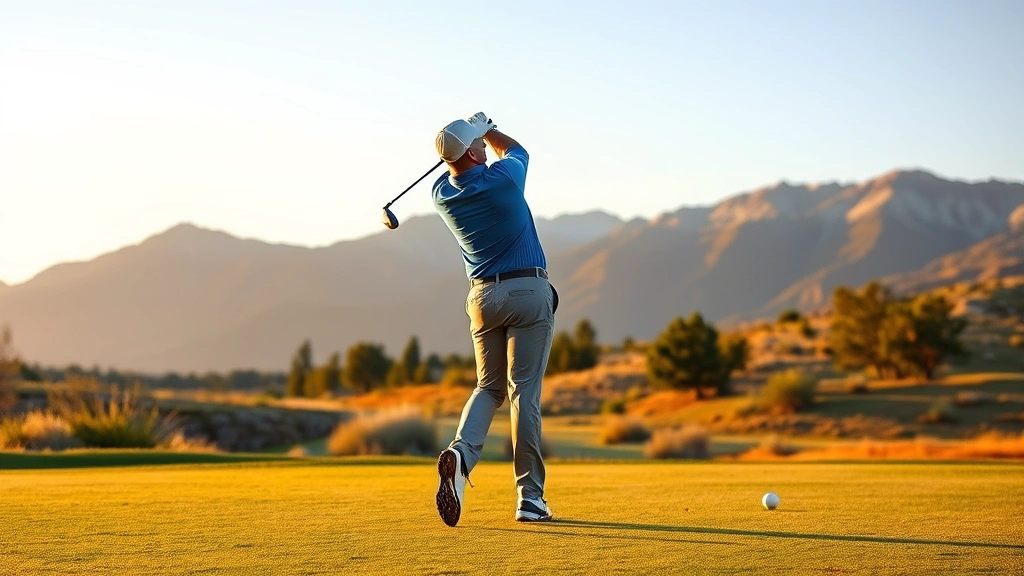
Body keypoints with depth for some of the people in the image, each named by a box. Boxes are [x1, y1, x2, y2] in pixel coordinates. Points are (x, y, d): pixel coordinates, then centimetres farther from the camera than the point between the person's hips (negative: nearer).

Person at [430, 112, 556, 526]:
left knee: (489, 386, 15)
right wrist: (486, 129, 26)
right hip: (529, 291, -4)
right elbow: (515, 149, 12)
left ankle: (461, 452, -15)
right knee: (524, 390, -3)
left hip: (483, 296, 4)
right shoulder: (502, 179, -13)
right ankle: (530, 498, -1)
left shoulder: (442, 193, 0)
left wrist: (473, 131, 25)